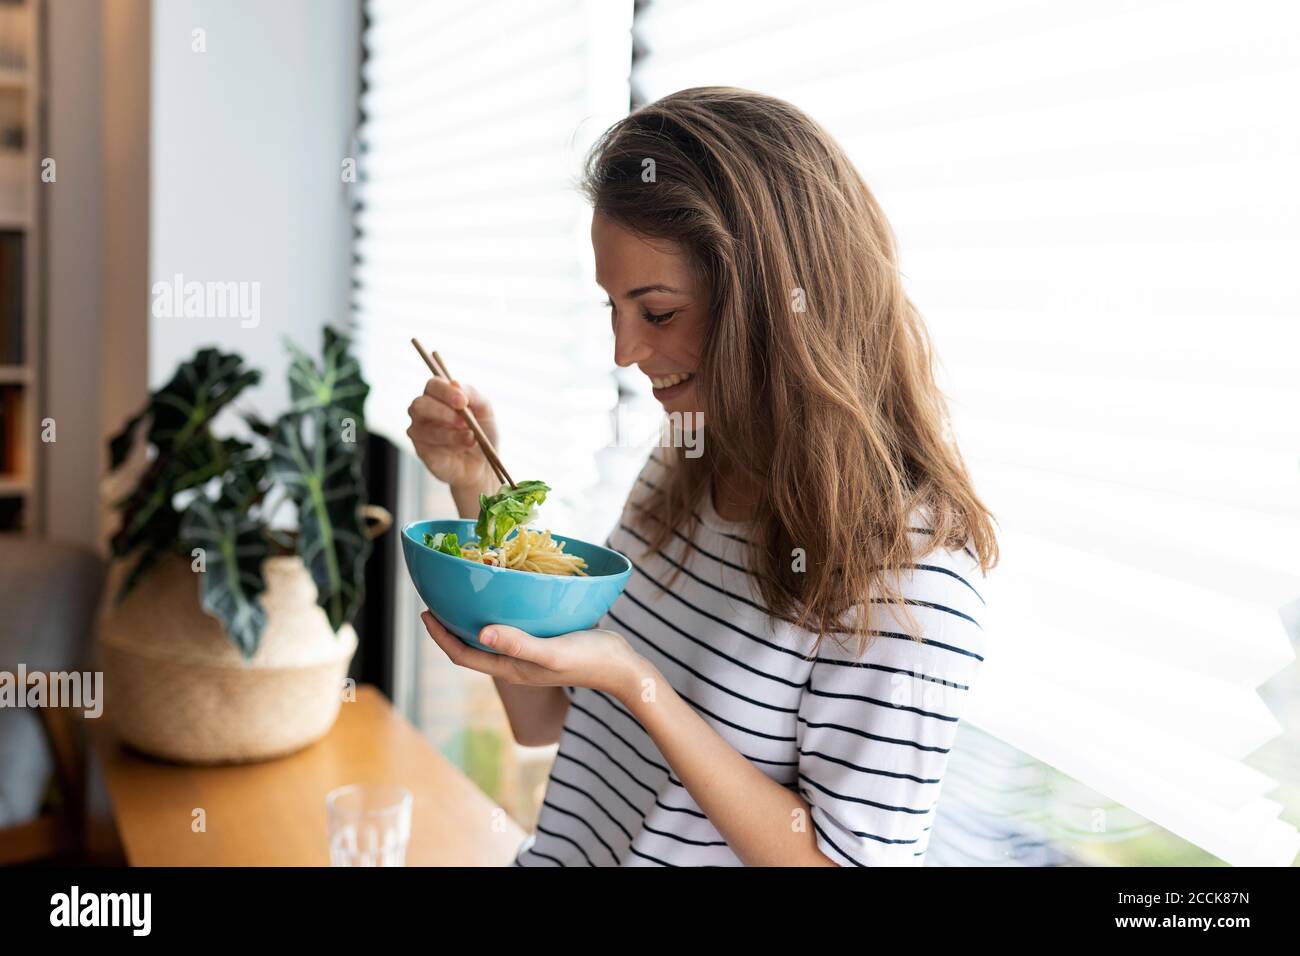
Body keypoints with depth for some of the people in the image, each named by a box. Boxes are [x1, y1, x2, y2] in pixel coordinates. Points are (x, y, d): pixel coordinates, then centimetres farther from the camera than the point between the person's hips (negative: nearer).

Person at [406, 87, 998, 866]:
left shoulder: (907, 564, -19)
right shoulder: (678, 478, 2)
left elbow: (846, 858, -17)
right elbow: (543, 718, 7)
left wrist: (636, 685, -25)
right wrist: (476, 488, -3)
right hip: (565, 848, 5)